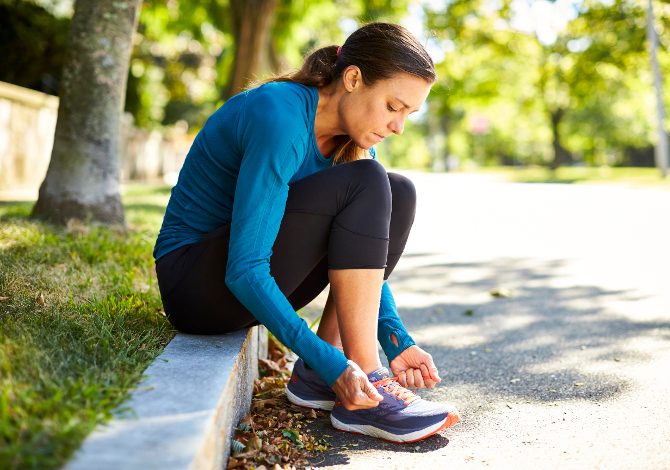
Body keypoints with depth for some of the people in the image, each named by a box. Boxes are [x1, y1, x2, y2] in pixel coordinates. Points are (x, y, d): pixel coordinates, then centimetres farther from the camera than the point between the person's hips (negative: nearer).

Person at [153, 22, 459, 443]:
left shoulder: (353, 138, 1)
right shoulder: (280, 119, -25)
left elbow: (363, 261, 5)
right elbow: (244, 271, -29)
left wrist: (397, 341, -9)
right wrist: (329, 361, -31)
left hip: (253, 278, 8)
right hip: (198, 283, -8)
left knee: (398, 196, -6)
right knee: (363, 185, -23)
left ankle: (315, 376, -8)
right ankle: (366, 394, -23)